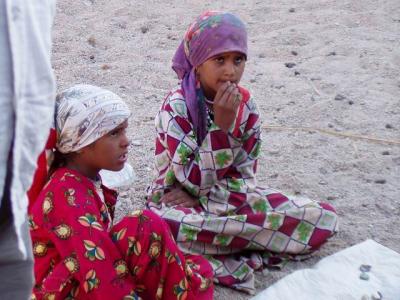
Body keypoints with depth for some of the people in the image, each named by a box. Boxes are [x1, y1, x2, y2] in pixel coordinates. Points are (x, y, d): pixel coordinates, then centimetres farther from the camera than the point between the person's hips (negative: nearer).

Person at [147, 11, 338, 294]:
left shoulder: (246, 103, -5)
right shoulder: (176, 106, -18)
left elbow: (244, 175, -3)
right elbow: (196, 180, -22)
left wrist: (202, 198, -18)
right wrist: (222, 123, -30)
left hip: (232, 197, 4)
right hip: (181, 201, -4)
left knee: (323, 218, -13)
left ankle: (225, 261, -18)